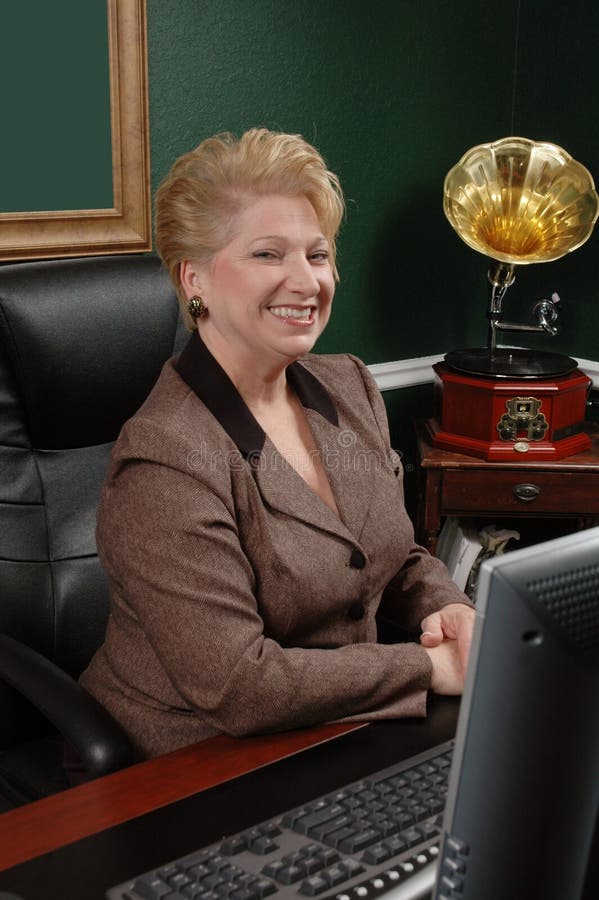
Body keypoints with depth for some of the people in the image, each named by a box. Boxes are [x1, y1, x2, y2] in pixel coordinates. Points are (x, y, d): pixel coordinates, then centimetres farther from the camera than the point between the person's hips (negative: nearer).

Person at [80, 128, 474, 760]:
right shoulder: (166, 465, -22)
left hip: (336, 741, 7)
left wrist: (445, 608, -6)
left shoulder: (351, 388, 4)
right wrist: (431, 667, -18)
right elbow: (237, 685, -24)